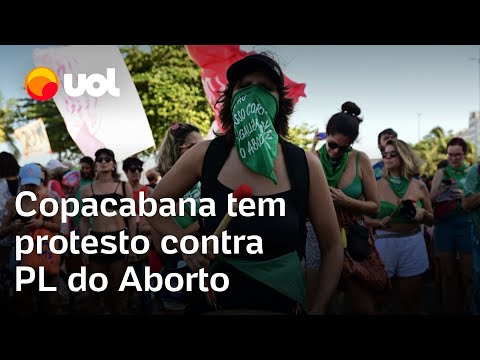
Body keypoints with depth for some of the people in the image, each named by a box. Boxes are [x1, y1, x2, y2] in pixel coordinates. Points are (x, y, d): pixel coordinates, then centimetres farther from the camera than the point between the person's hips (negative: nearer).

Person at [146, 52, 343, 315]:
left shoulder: (305, 165, -10)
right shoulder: (205, 155, -9)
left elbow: (332, 247, -1)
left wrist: (317, 310, -5)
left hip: (285, 304, 0)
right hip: (220, 303, 1)